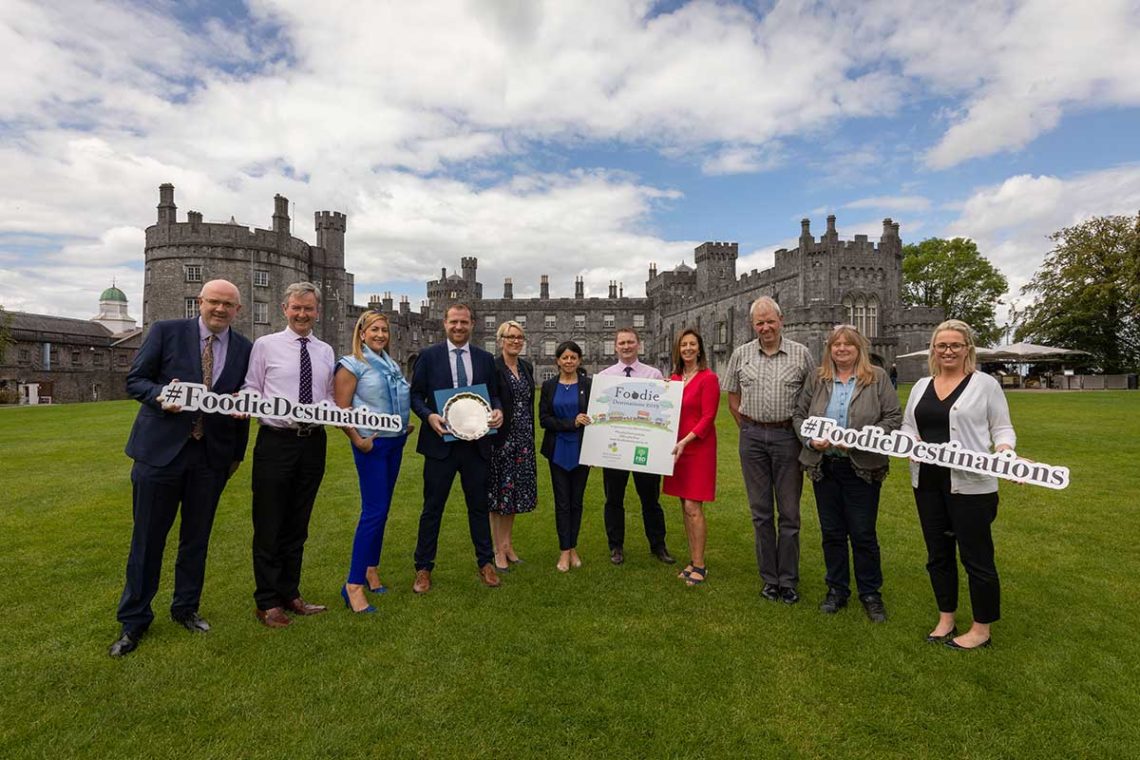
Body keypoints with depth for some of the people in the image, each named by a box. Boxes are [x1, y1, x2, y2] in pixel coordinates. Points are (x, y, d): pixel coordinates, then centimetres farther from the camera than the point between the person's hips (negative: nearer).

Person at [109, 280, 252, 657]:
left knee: (197, 538, 14)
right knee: (147, 538, 8)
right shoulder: (166, 331, -1)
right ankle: (134, 619, 25)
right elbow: (134, 380, 1)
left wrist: (237, 454, 11)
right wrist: (160, 396, -21)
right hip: (161, 449, -2)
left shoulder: (244, 348, 4)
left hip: (212, 456, 2)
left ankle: (185, 608, 32)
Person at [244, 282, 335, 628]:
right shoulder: (265, 345, 0)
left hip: (313, 442, 4)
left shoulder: (326, 351, 11)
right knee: (269, 525, 5)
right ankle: (268, 602, 21)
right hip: (276, 441, -4)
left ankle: (290, 594, 30)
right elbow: (251, 392, -2)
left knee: (298, 524, 15)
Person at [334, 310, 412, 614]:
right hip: (372, 444, -7)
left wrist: (406, 427, 14)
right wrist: (358, 440, -17)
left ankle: (371, 568, 27)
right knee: (373, 511, -9)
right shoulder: (351, 365, -7)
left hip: (395, 443, 7)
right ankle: (353, 585, 0)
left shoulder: (392, 364, 12)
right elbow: (341, 411, -12)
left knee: (382, 509, 13)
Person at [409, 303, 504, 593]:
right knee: (433, 507, 8)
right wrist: (428, 416, -17)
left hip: (476, 443, 2)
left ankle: (485, 563, 28)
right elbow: (416, 395, 1)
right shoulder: (429, 356, 1)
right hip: (441, 441, -2)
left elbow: (493, 394, 10)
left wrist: (498, 410, -11)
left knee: (479, 504, 13)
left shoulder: (485, 359, 7)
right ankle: (423, 568, 23)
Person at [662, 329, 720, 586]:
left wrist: (685, 441, -20)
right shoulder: (673, 379, 10)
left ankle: (699, 566, 8)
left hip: (698, 447, -6)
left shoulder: (708, 378, -9)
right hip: (677, 447, 6)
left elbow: (708, 418, -13)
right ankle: (693, 561, 22)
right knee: (685, 506, 11)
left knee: (693, 507, -5)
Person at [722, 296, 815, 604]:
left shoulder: (801, 354, 0)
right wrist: (748, 429, 5)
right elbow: (733, 397, 11)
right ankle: (769, 578, 23)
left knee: (789, 512, 6)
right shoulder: (741, 354, 5)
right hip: (752, 437, 2)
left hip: (787, 436, -1)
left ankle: (788, 581, 19)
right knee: (760, 512, 9)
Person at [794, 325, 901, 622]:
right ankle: (837, 590, 27)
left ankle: (871, 593, 23)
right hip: (824, 466, 3)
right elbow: (799, 415, 9)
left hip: (862, 468, -3)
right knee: (832, 532, 12)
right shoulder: (816, 379, 6)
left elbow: (894, 418, -5)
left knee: (863, 534, 5)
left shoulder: (878, 378, -1)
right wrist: (810, 439, -10)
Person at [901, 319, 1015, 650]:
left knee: (976, 556, 5)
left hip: (969, 485, -5)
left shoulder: (985, 384, -2)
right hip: (927, 482, 5)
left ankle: (981, 630, 22)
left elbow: (1002, 428, -1)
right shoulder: (921, 386, 11)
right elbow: (908, 427, 14)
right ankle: (946, 621, 30)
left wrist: (1004, 454, -20)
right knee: (938, 552, 14)